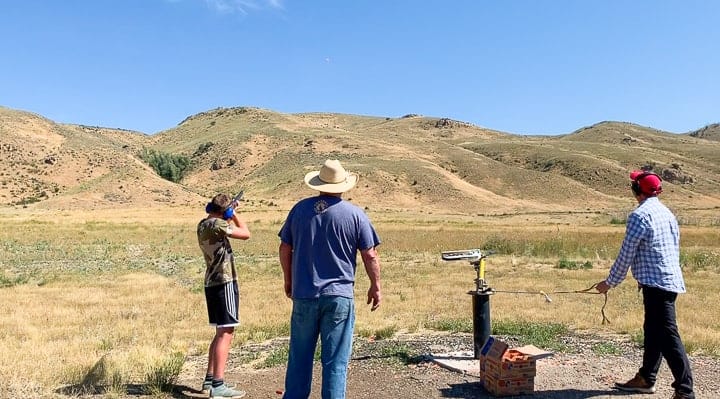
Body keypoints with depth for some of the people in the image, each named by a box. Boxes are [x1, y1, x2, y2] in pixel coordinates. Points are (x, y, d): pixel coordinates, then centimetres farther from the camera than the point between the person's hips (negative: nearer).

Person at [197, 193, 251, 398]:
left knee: (221, 333, 18)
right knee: (226, 334, -5)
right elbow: (245, 233, -15)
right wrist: (235, 214, -2)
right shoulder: (216, 224, -16)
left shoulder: (202, 225, 11)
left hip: (211, 283, 10)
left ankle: (209, 380, 23)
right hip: (224, 282, -10)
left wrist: (230, 217, 16)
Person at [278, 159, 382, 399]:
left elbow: (285, 248, 9)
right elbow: (370, 255, -4)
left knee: (300, 358, 15)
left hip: (303, 295, 3)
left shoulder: (300, 209, 3)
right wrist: (375, 286, 8)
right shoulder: (355, 214, -5)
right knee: (335, 361, 6)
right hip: (339, 297, -2)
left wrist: (288, 280, 21)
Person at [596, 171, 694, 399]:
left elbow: (626, 254, -12)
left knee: (667, 335, -8)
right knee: (653, 331, 17)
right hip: (671, 281, 10)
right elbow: (675, 249, 20)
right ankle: (645, 379, 28)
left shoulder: (640, 215, -13)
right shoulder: (667, 214, 14)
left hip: (655, 283, -10)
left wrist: (610, 282, 0)